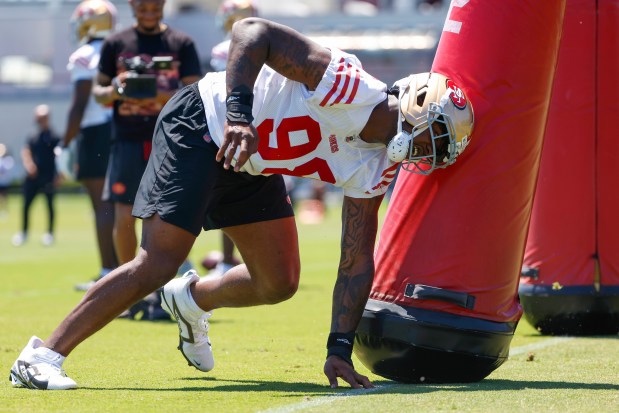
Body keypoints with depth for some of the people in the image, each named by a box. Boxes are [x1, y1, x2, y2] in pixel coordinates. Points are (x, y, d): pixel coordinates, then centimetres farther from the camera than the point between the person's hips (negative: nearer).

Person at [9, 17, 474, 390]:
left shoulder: (373, 171, -3)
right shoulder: (349, 87, -27)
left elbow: (357, 263, 0)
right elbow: (253, 31, -31)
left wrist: (340, 349, -7)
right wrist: (239, 113, -41)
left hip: (251, 168, 9)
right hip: (200, 131, -9)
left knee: (278, 284, 9)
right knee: (157, 265, -17)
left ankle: (192, 299, 37)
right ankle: (43, 356, -11)